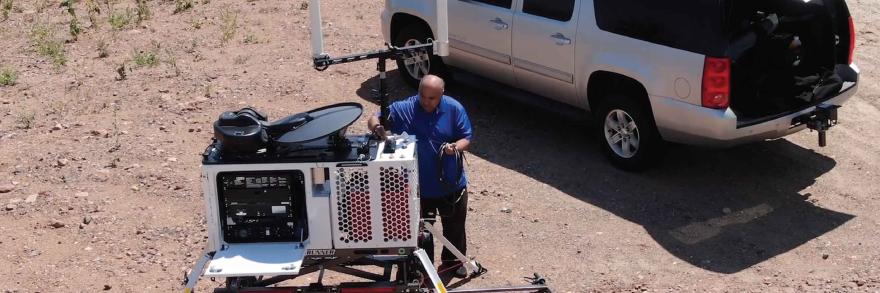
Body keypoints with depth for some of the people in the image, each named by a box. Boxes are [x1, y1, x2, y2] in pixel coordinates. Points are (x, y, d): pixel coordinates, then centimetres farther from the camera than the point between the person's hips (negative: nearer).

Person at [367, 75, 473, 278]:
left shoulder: (454, 109, -11)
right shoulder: (404, 109, -13)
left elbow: (467, 138, -5)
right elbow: (374, 120, -11)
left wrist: (455, 147, -28)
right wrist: (377, 127, -35)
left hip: (451, 185, 1)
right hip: (419, 187, -1)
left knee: (454, 227, 21)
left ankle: (453, 262, 46)